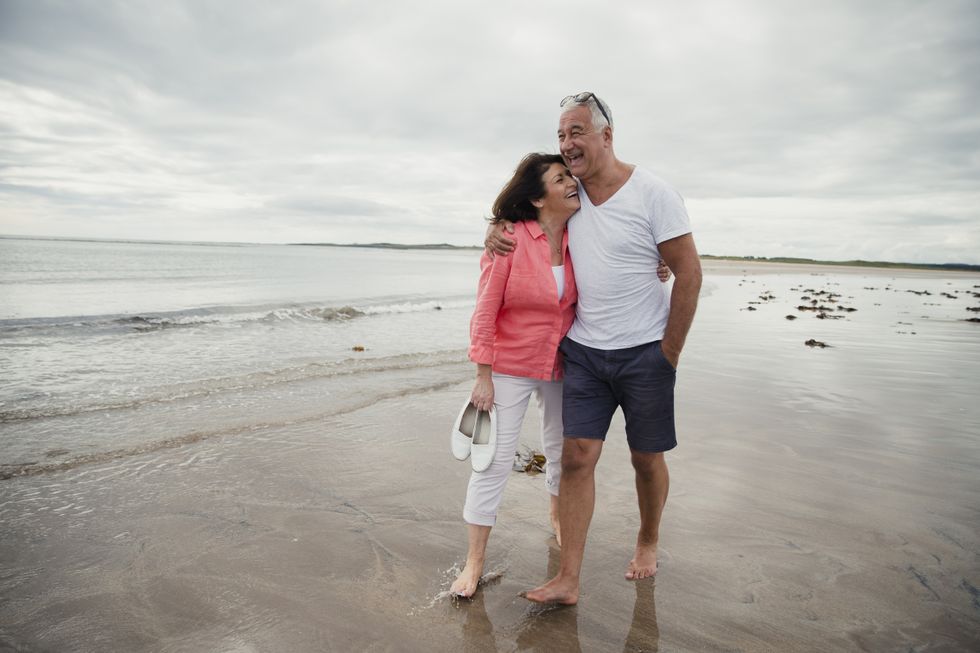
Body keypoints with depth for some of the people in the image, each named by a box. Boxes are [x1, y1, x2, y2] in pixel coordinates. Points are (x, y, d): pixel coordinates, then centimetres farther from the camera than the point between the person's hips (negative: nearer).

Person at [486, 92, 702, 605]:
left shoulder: (653, 193, -9)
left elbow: (689, 273, -8)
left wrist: (669, 353, -8)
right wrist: (498, 229, -3)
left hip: (644, 351, -3)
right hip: (583, 350, 3)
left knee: (646, 460, 11)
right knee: (577, 457, -2)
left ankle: (648, 542, 38)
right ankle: (568, 580, 6)